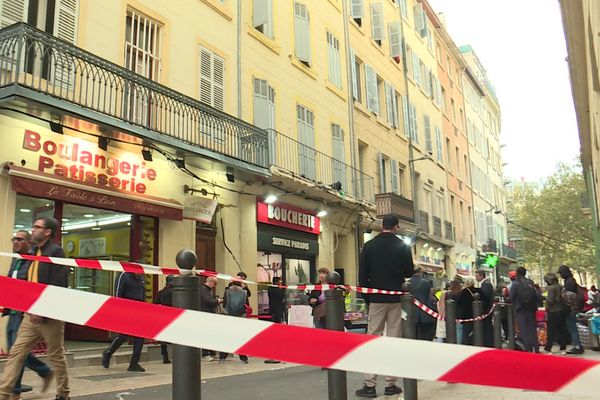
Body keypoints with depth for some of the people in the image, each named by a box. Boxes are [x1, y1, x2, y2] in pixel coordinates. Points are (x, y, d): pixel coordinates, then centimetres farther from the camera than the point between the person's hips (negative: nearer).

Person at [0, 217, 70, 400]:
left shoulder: (56, 251, -10)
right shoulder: (33, 252, 16)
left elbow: (59, 286, -19)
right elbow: (30, 282, 19)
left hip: (49, 315, -7)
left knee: (56, 356, 6)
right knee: (16, 353, 3)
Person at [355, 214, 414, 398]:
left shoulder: (369, 245, 2)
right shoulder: (403, 246, -2)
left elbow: (362, 274, 1)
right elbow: (409, 273, 3)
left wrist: (367, 298, 9)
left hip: (376, 298, 1)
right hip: (396, 299, 0)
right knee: (394, 339, 4)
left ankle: (370, 384, 0)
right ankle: (391, 384, 6)